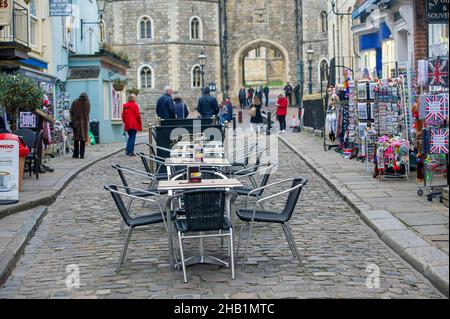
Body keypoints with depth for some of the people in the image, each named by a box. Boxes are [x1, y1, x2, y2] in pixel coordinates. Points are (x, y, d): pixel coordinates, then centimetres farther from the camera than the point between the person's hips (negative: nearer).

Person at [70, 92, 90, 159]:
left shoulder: (75, 102, -1)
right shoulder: (88, 103, -3)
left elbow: (71, 112, -2)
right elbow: (88, 113, -1)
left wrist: (73, 119, 9)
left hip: (76, 122, 1)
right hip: (84, 122, -1)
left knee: (76, 138, 10)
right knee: (83, 139, 4)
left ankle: (76, 154, 10)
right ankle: (82, 154, 0)